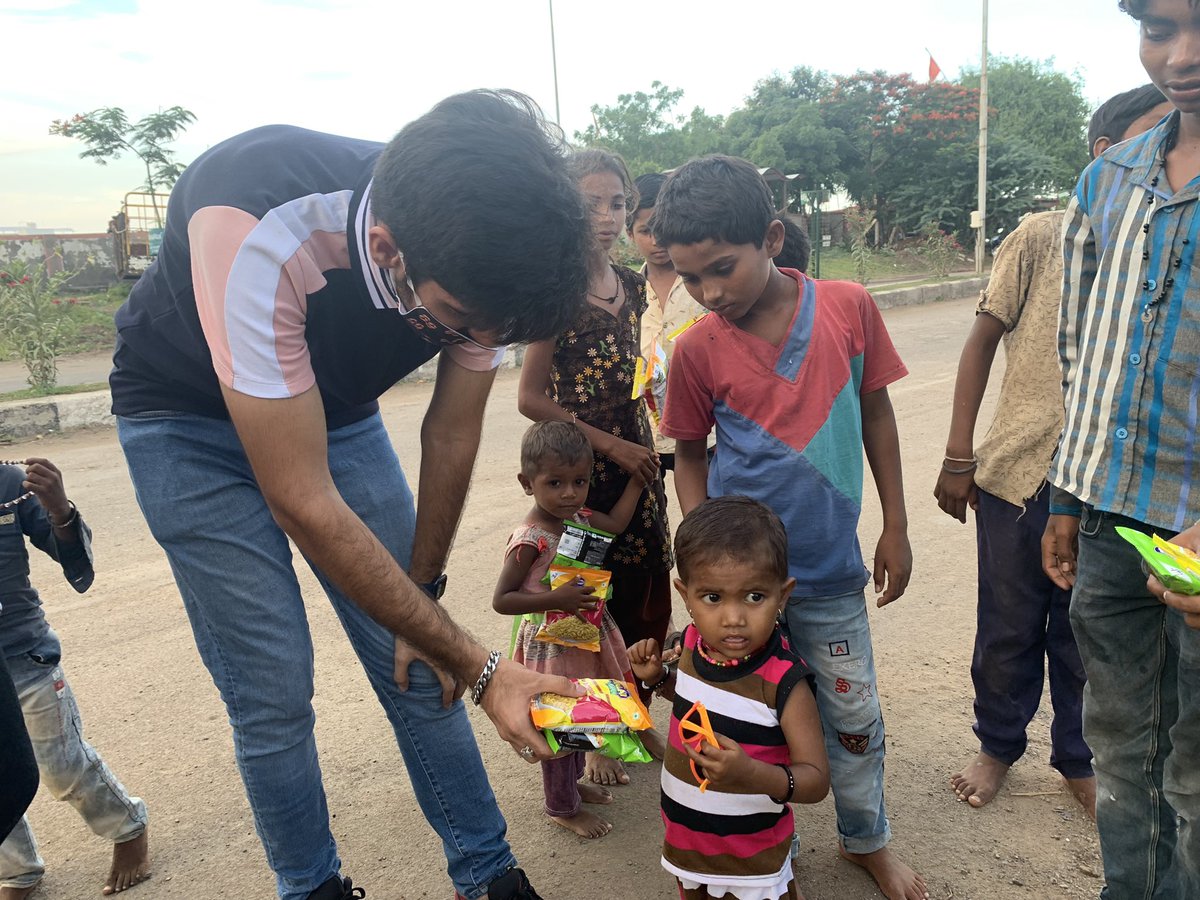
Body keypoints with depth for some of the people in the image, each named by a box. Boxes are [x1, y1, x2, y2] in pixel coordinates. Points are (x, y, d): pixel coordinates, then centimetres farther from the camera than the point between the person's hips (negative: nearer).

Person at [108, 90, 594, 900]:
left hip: (336, 410, 4)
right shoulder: (256, 233, -40)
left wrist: (422, 598, 1)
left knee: (416, 667, 3)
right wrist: (478, 667, -30)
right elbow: (303, 505, -35)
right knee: (274, 692, -5)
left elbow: (451, 434, -8)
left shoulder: (478, 256, -23)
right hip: (191, 422, -3)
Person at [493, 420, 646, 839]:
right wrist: (555, 598, -32)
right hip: (552, 647, -8)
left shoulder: (580, 516, -3)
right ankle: (563, 808, 30)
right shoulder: (529, 540, -27)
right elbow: (501, 600, -25)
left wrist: (638, 477, 10)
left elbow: (616, 522, 13)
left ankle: (573, 780, 48)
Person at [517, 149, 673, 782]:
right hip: (580, 468, -6)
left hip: (635, 460, 6)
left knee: (646, 601, 11)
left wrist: (647, 452, 13)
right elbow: (531, 398, -13)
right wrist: (609, 445, -13)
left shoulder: (632, 286, 8)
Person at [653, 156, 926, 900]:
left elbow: (876, 414, 2)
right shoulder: (697, 349, -11)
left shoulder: (849, 307, -10)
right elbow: (689, 456, 0)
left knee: (856, 719, 16)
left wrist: (896, 528, 4)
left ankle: (867, 839, 44)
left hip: (830, 568, 1)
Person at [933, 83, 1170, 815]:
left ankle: (1079, 758, 36)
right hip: (1018, 471, -1)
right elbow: (982, 342, -1)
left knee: (1086, 637, 14)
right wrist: (957, 458, -4)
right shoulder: (1043, 238, -4)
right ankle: (999, 746, 35)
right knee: (1009, 629, 13)